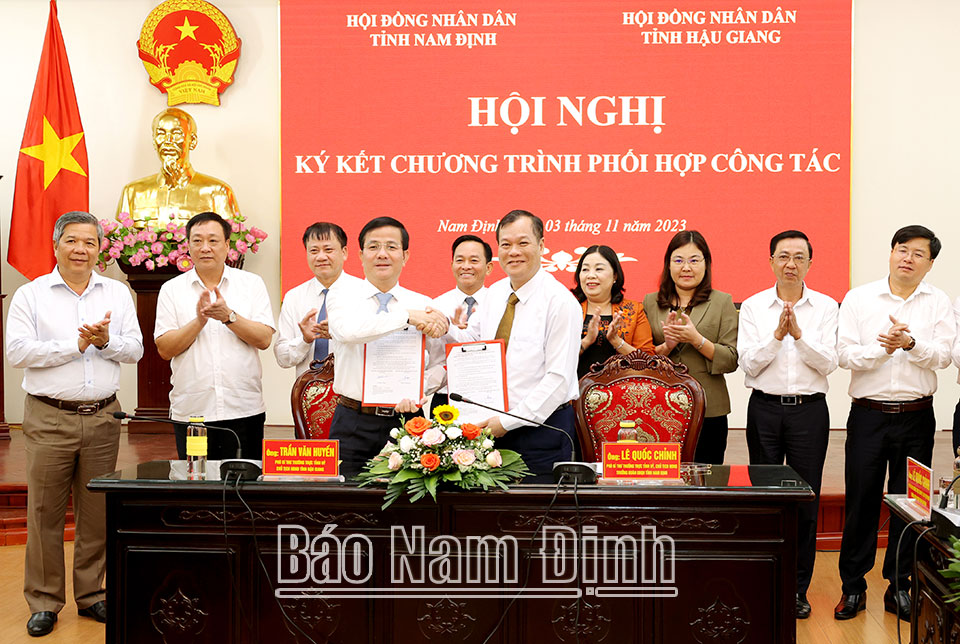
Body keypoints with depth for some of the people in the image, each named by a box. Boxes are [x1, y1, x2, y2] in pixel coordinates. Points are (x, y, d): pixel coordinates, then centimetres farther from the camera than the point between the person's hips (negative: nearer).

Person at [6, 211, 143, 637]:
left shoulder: (117, 294, 11)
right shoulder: (30, 295, 2)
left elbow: (135, 349, 6)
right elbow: (17, 351, -10)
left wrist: (105, 341, -13)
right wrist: (76, 345, -13)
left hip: (102, 418, 3)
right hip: (49, 418, -2)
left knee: (97, 512, 8)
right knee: (45, 511, 1)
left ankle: (91, 595, 20)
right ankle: (44, 602, 13)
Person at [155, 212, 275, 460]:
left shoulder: (252, 284, 6)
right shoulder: (172, 289, 7)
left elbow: (264, 339, -3)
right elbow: (165, 349, 0)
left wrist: (228, 316, -15)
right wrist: (198, 321, -13)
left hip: (244, 412, 0)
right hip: (190, 413, 0)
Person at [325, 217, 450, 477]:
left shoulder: (424, 304, 8)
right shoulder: (342, 299, 3)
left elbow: (439, 364, 3)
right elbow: (348, 330, -20)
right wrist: (408, 317, -22)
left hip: (405, 420, 1)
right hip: (353, 424, -1)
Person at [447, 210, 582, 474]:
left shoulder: (560, 302, -13)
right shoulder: (495, 293, 9)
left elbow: (559, 378, -17)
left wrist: (508, 421, -18)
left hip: (543, 426, -6)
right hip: (495, 425, 6)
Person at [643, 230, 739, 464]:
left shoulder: (722, 302, 5)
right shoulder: (651, 302, 10)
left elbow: (732, 360, -1)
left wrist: (697, 340, -14)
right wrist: (666, 346, -10)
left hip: (708, 410, -1)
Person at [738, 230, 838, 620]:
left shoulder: (826, 307, 5)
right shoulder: (753, 307, 4)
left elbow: (828, 362, -5)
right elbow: (749, 364, -4)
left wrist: (799, 333, -17)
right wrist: (777, 335, -16)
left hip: (809, 409, 0)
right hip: (765, 409, 0)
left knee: (806, 500, 3)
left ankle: (798, 588, 15)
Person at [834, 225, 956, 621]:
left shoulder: (938, 303, 6)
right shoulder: (859, 299, 3)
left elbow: (943, 355, -6)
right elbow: (844, 354, -4)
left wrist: (910, 343, -23)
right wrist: (881, 348, -19)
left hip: (916, 416, 1)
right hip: (869, 414, -1)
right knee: (861, 501, 2)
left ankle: (899, 588, 19)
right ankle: (852, 587, 14)